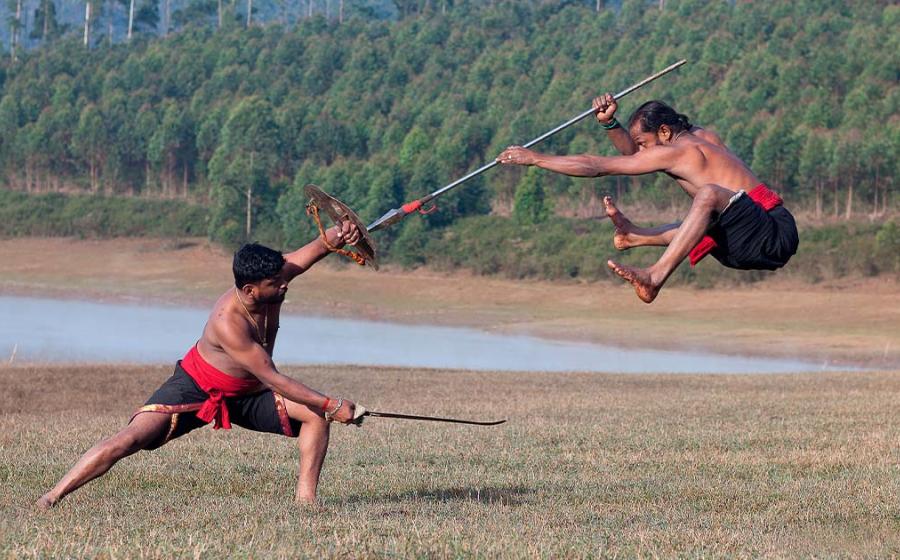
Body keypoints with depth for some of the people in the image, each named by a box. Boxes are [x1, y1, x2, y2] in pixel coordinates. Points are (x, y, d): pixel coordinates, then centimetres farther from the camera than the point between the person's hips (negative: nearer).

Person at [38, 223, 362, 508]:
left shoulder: (272, 282, -17)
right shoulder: (227, 323, -36)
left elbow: (319, 247, -18)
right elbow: (272, 379, -33)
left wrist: (338, 235, -43)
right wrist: (331, 405, -32)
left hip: (246, 392, 6)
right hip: (195, 388, -6)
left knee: (315, 416, -13)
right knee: (128, 441, -20)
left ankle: (305, 497, -10)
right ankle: (52, 497, -13)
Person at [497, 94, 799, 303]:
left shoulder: (675, 152, -9)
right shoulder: (699, 137, 17)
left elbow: (596, 167, -6)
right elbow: (632, 150, 33)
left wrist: (536, 158, 0)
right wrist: (609, 123, 16)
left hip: (775, 237, -10)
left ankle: (656, 276, -35)